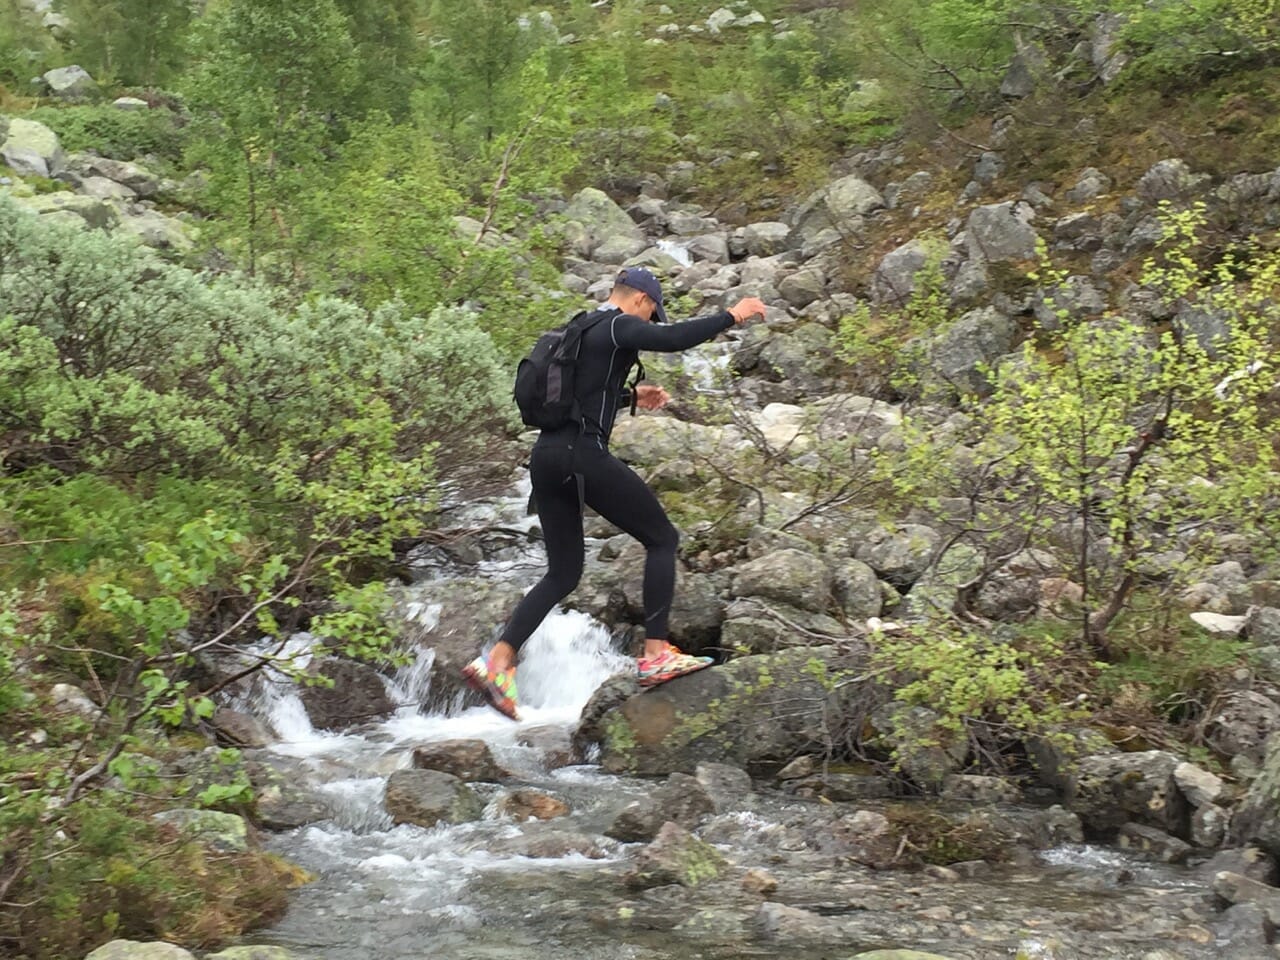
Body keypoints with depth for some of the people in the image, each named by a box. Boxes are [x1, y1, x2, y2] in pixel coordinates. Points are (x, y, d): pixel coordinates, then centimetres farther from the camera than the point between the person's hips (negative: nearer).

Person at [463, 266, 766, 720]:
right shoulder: (618, 327, -4)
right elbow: (673, 338, -22)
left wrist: (631, 397, 34)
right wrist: (731, 316, -12)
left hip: (545, 457, 9)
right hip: (583, 456, -9)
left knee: (562, 574, 13)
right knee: (662, 538, 4)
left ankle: (498, 660, 0)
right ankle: (656, 654, -4)